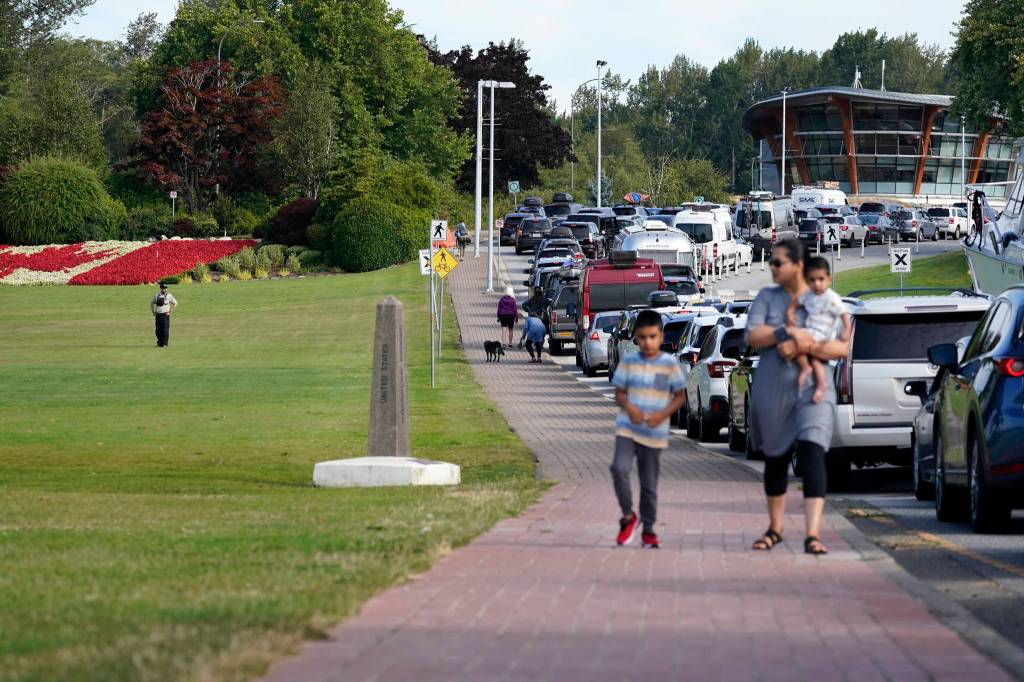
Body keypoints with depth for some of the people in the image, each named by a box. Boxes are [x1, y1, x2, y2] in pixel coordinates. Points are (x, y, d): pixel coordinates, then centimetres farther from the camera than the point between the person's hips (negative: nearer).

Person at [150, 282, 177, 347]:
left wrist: (170, 312, -6)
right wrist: (153, 312, 11)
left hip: (165, 315, -4)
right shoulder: (157, 295, 8)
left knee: (165, 330, -6)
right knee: (158, 330, 6)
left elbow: (175, 303, -1)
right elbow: (151, 303, 21)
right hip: (158, 315, 4)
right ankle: (159, 343, 18)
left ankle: (165, 343, -2)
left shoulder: (168, 295, -1)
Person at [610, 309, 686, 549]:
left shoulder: (670, 364, -1)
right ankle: (627, 516, -2)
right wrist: (629, 408, -14)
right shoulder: (628, 362, 3)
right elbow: (620, 392, 7)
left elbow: (679, 396, 3)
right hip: (627, 427, 0)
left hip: (654, 432, 0)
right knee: (620, 468, -21)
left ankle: (648, 529, 20)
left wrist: (663, 414, -14)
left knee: (649, 484, 6)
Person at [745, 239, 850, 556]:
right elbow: (752, 336, -7)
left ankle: (813, 534, -26)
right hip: (772, 392, 3)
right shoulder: (767, 297, 6)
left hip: (812, 391, -3)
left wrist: (802, 347, -20)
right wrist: (789, 333, -20)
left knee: (812, 455, -19)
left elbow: (842, 348, -8)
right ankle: (775, 529, 31)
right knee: (775, 459, 13)